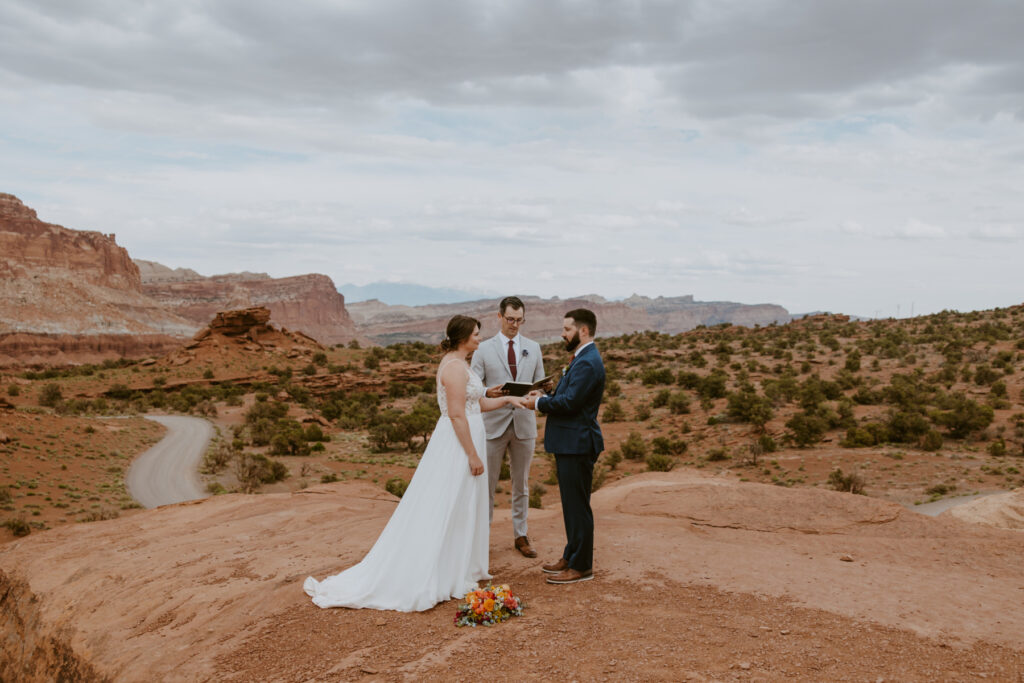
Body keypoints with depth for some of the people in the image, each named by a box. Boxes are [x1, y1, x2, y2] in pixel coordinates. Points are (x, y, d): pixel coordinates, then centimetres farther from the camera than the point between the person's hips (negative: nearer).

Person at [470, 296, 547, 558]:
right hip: (494, 423, -2)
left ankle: (520, 536, 20)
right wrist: (488, 393, -23)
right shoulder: (483, 349, 1)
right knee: (487, 482, 3)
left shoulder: (533, 348, 9)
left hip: (524, 424, 2)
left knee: (522, 483, 10)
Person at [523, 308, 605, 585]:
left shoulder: (588, 363, -20)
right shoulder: (582, 359, 16)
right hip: (570, 442, 11)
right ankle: (571, 556, 30)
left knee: (577, 506, -1)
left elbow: (569, 402, -25)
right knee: (572, 504, 18)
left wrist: (539, 403, -11)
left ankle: (581, 567, 9)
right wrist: (545, 397, 3)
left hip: (577, 444, -11)